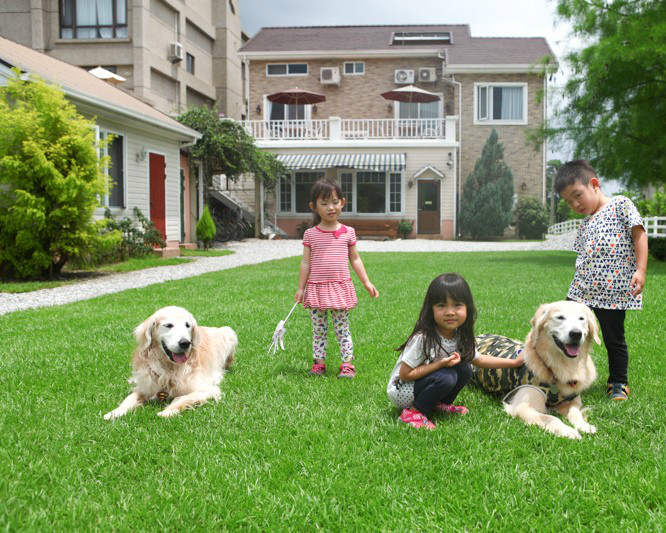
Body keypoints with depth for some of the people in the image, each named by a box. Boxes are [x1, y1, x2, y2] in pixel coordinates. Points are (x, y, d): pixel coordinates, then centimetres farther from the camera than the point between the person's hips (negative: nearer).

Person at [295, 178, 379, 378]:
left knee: (342, 329, 4)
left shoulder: (348, 232, 2)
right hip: (317, 288, 0)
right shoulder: (310, 234, 0)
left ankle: (347, 364, 8)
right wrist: (300, 288, 1)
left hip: (340, 287, 0)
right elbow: (305, 263, 3)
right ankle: (319, 363, 17)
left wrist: (367, 283, 5)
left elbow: (355, 259, 9)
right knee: (319, 330, 9)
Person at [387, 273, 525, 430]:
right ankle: (413, 411, -11)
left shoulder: (461, 336, -7)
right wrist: (440, 364, -27)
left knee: (464, 369, -9)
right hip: (401, 391, -7)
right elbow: (405, 374, -24)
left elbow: (479, 359, 9)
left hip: (422, 383, 7)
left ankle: (439, 404, 8)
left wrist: (514, 362, 7)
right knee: (446, 378, -28)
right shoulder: (423, 338, -29)